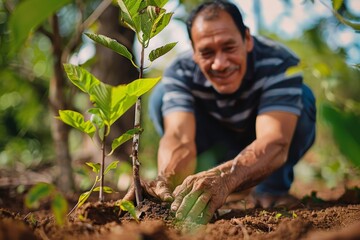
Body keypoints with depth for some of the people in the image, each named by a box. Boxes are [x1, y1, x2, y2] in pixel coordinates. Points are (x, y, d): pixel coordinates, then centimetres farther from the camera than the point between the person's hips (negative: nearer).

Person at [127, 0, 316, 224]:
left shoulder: (280, 64, -35)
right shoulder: (180, 74, -28)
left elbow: (275, 141, -49)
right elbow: (179, 136, -42)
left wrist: (225, 179, -69)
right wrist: (166, 180, -66)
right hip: (219, 152, 2)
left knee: (302, 98, -32)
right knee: (161, 96, -23)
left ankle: (273, 189, -8)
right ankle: (205, 189, -9)